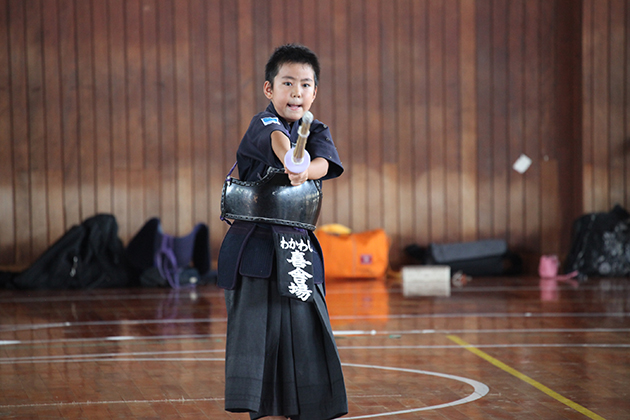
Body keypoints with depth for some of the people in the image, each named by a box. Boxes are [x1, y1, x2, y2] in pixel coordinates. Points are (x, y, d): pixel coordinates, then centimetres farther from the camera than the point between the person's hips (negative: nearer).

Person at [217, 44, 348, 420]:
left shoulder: (318, 131, 10)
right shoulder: (263, 123, -5)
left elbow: (323, 163, -13)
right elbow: (276, 138, -30)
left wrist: (305, 171, -36)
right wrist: (291, 159, -53)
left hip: (300, 250, 4)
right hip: (256, 247, -4)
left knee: (307, 332, 4)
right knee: (259, 335, -6)